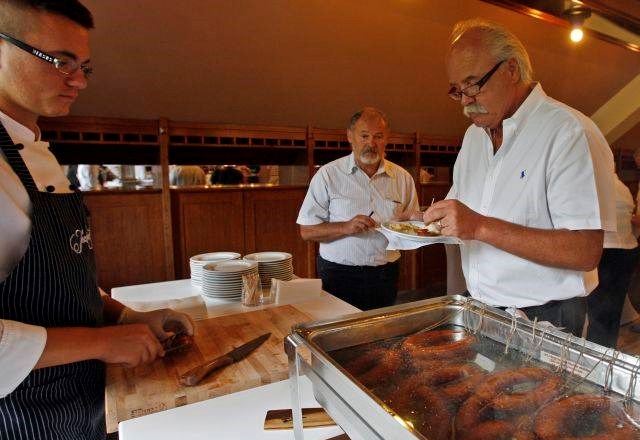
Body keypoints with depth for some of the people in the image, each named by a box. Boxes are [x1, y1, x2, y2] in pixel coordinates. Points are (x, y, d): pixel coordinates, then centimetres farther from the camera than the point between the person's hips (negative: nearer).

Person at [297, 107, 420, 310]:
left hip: (385, 276, 3)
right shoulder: (328, 175, -6)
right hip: (339, 276, -3)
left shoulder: (403, 177, 4)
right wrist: (346, 227, -23)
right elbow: (306, 230, -8)